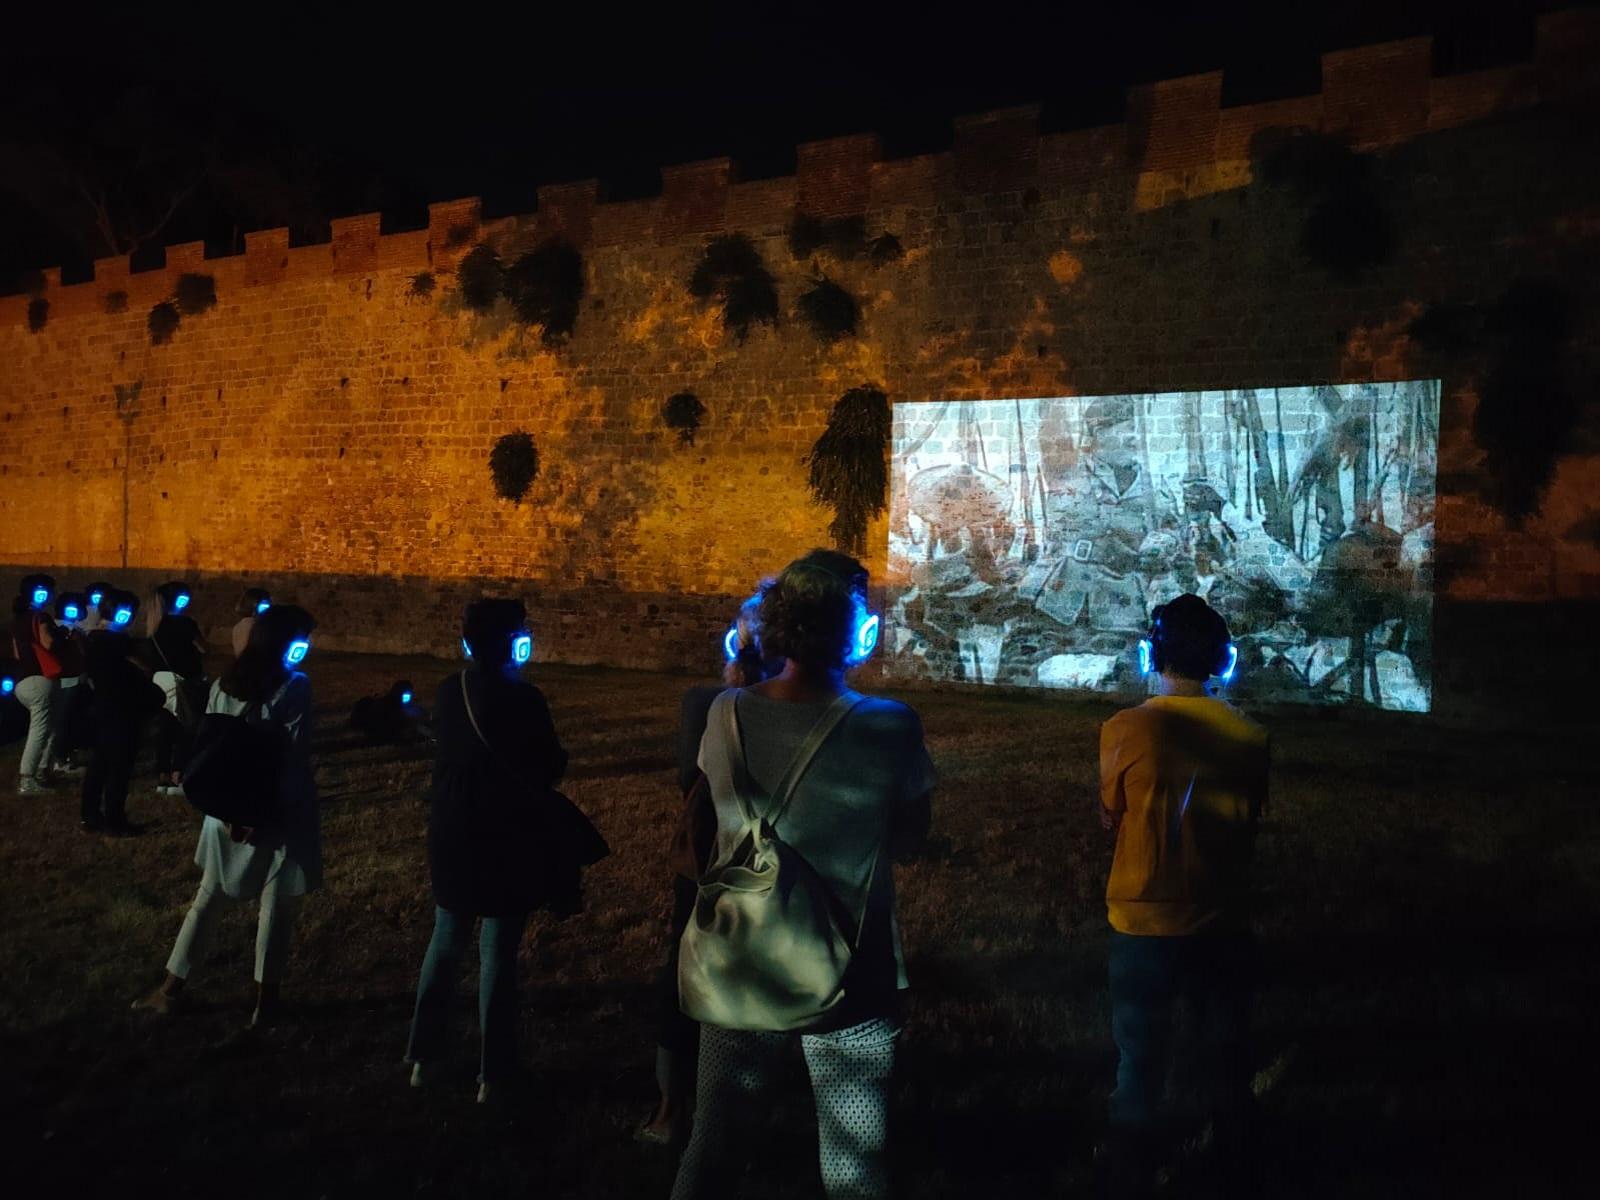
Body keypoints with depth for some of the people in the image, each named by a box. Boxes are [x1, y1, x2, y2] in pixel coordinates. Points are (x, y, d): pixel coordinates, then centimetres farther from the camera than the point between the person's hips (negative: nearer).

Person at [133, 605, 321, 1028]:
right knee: (277, 906, 7)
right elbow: (295, 759, -17)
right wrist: (272, 810, -12)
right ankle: (266, 999, 15)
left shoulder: (223, 686, 3)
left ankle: (172, 988, 25)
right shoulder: (295, 687, -13)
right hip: (280, 812, -5)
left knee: (209, 897, 19)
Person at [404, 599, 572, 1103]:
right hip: (507, 843, -5)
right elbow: (550, 770, -10)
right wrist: (556, 756, 10)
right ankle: (492, 1074, 13)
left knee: (445, 943, 19)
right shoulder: (524, 699, -18)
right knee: (498, 953, 5)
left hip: (452, 839, 5)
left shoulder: (447, 693, -1)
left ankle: (423, 1057, 27)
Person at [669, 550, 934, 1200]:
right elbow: (907, 843, -7)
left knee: (713, 1139, 22)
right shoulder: (889, 726, -17)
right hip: (845, 977, -3)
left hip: (739, 969, 3)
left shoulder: (726, 715, -9)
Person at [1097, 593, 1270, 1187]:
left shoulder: (1126, 729, -18)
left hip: (1145, 919, -2)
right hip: (1223, 919, 2)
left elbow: (1110, 816, -5)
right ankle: (1231, 1142, 38)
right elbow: (1251, 820, 1)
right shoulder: (1249, 735, -11)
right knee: (1225, 1043, 22)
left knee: (1142, 1047, 17)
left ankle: (1133, 1154, 30)